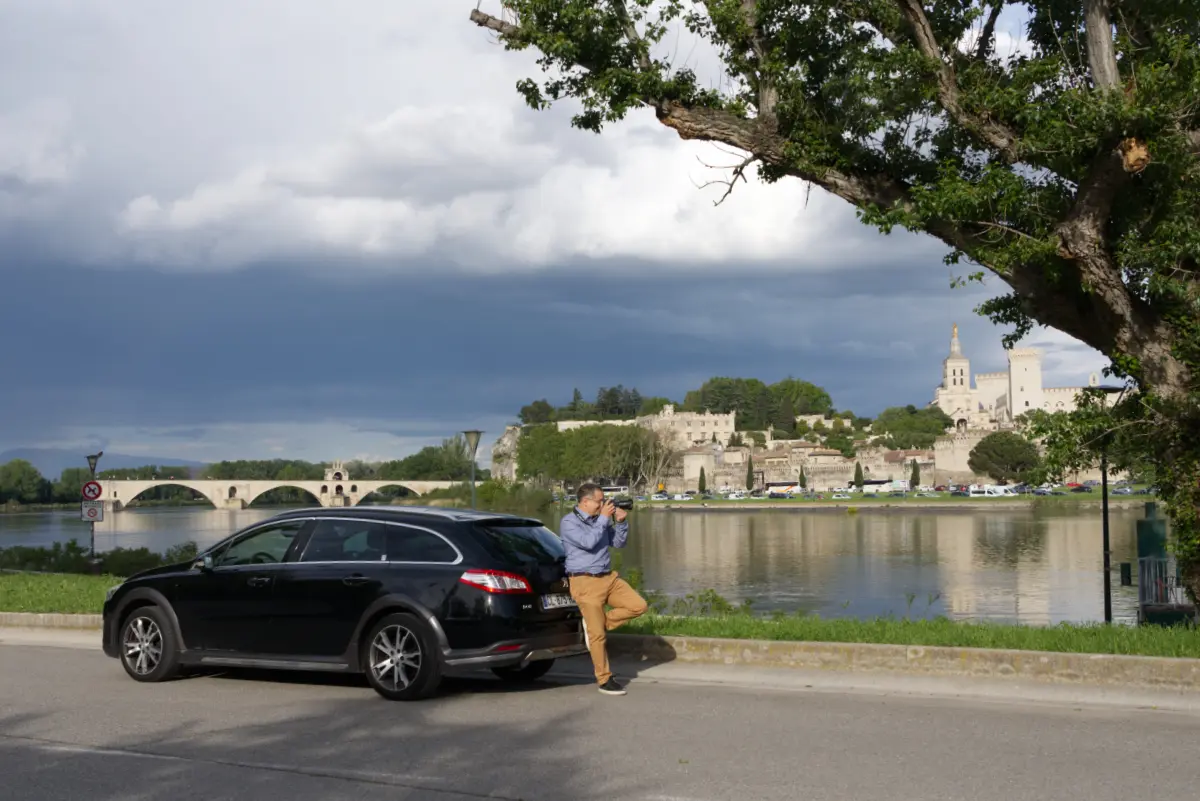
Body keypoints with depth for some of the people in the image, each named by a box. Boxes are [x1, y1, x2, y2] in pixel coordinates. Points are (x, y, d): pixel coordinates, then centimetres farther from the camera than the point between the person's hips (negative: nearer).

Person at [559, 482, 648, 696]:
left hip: (609, 577, 7)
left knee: (639, 605, -5)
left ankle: (599, 622, 7)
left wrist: (620, 522, -1)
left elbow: (618, 543, 15)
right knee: (597, 634, -5)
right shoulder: (569, 522, -8)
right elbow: (589, 542, -23)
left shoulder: (599, 519, 13)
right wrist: (604, 518, -16)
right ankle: (604, 680, 6)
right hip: (585, 582, -7)